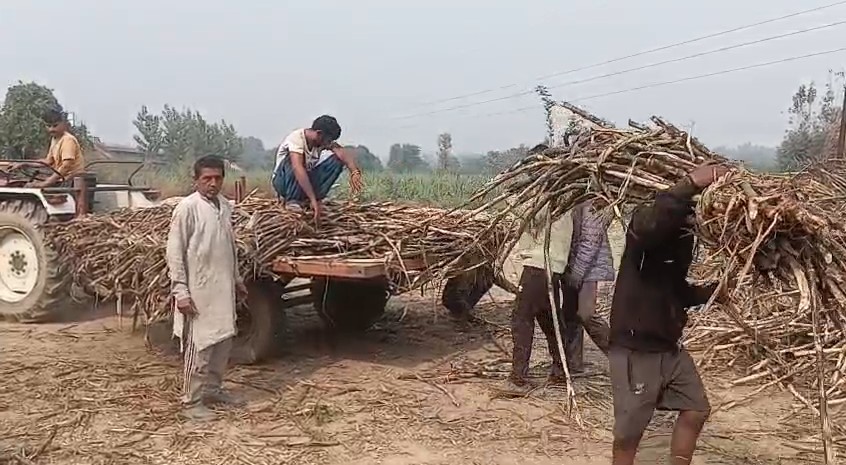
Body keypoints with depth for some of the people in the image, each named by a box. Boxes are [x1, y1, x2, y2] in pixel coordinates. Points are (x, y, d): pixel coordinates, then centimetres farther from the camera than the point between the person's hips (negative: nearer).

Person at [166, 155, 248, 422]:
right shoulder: (188, 207, -13)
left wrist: (237, 279, 21)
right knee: (199, 347, -2)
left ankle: (212, 389, 30)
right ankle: (191, 402, 10)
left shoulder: (225, 206, 8)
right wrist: (180, 292, -17)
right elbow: (174, 253, -13)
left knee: (223, 342, 14)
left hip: (223, 288, 7)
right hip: (199, 291, -7)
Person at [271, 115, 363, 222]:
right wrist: (313, 200, -50)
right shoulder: (296, 138, -28)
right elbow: (298, 168, -42)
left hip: (307, 181, 6)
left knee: (337, 160, -13)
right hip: (283, 182, -6)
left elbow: (343, 153, -23)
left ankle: (307, 199, -13)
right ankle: (292, 201, -23)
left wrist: (354, 172, -45)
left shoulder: (323, 140, -9)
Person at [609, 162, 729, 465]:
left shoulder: (683, 233, 8)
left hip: (669, 347, 9)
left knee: (695, 410, 17)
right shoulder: (646, 225, -18)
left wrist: (713, 290, 7)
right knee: (629, 430, 2)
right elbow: (649, 222, -48)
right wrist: (692, 183, -50)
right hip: (634, 349, -9)